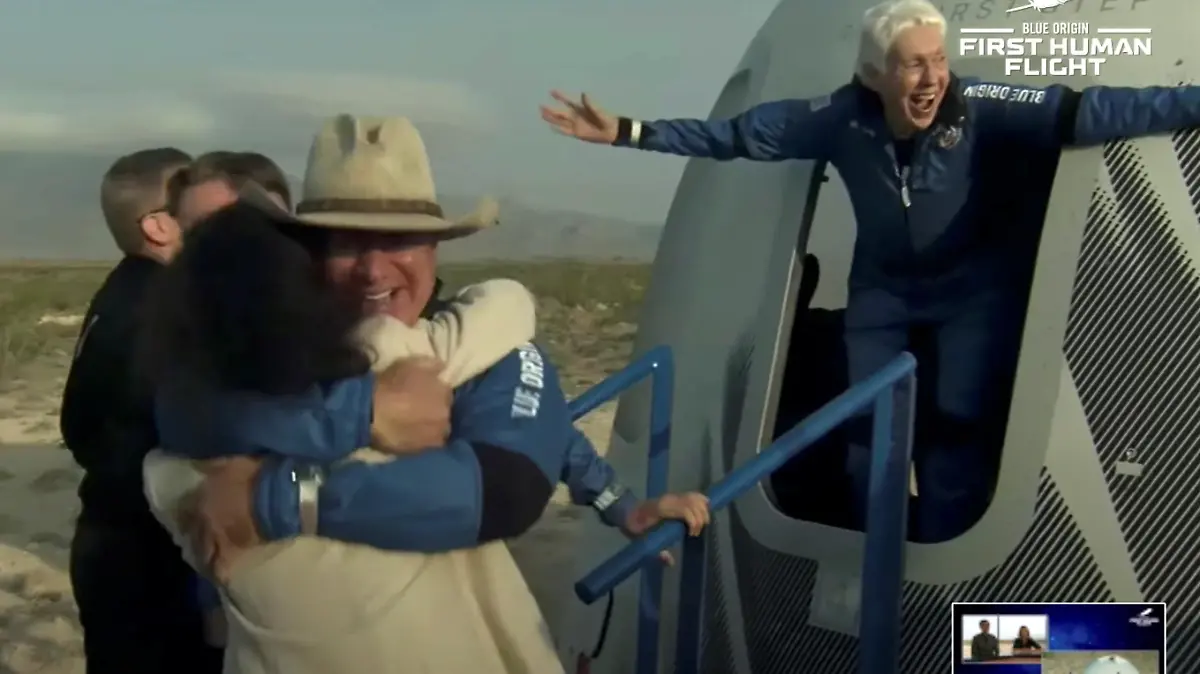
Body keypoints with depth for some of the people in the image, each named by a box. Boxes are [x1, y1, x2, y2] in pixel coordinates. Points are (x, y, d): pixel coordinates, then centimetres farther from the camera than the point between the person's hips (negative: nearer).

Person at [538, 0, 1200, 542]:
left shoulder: (978, 108, -27)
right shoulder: (841, 118, -21)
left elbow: (1084, 112, -34)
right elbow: (736, 134, -15)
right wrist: (628, 131, -16)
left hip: (973, 288, -2)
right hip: (883, 290, 3)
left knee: (958, 430, -6)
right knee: (868, 430, 9)